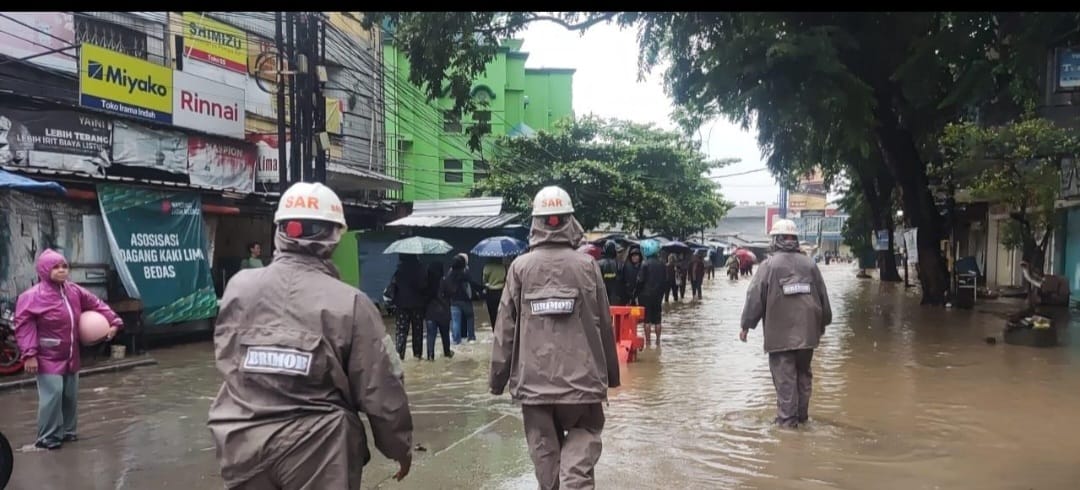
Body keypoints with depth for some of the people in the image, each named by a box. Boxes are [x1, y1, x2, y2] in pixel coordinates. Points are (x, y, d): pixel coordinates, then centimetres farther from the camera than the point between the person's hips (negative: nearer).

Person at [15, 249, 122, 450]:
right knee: (53, 395, -13)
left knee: (71, 395, 14)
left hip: (70, 356, 7)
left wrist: (114, 322, 5)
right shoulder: (33, 296, -16)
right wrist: (29, 354, -22)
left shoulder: (75, 291, 3)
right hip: (48, 358, -7)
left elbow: (96, 304, 15)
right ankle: (47, 437, -1)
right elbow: (23, 324, -17)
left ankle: (68, 431, 29)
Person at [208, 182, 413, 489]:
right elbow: (381, 389, -9)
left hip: (243, 442, 4)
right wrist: (400, 446, 5)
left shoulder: (239, 287, -3)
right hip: (316, 450, -3)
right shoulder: (349, 302, -14)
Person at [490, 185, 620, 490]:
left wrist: (498, 375, 8)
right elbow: (604, 325, 1)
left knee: (545, 449, 13)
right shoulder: (587, 266, -4)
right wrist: (612, 373, 14)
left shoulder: (520, 267, -3)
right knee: (583, 437, 14)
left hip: (534, 379, 1)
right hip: (581, 376, 0)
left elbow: (506, 327, -2)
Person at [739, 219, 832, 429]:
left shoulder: (769, 265, -7)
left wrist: (746, 325, 2)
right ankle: (802, 415, 23)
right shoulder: (810, 264, 6)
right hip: (807, 332, 5)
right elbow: (823, 297, 13)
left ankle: (787, 419, 0)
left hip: (780, 334, -5)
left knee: (784, 377, -1)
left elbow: (755, 297, -7)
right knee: (803, 374, 16)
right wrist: (823, 323, 26)